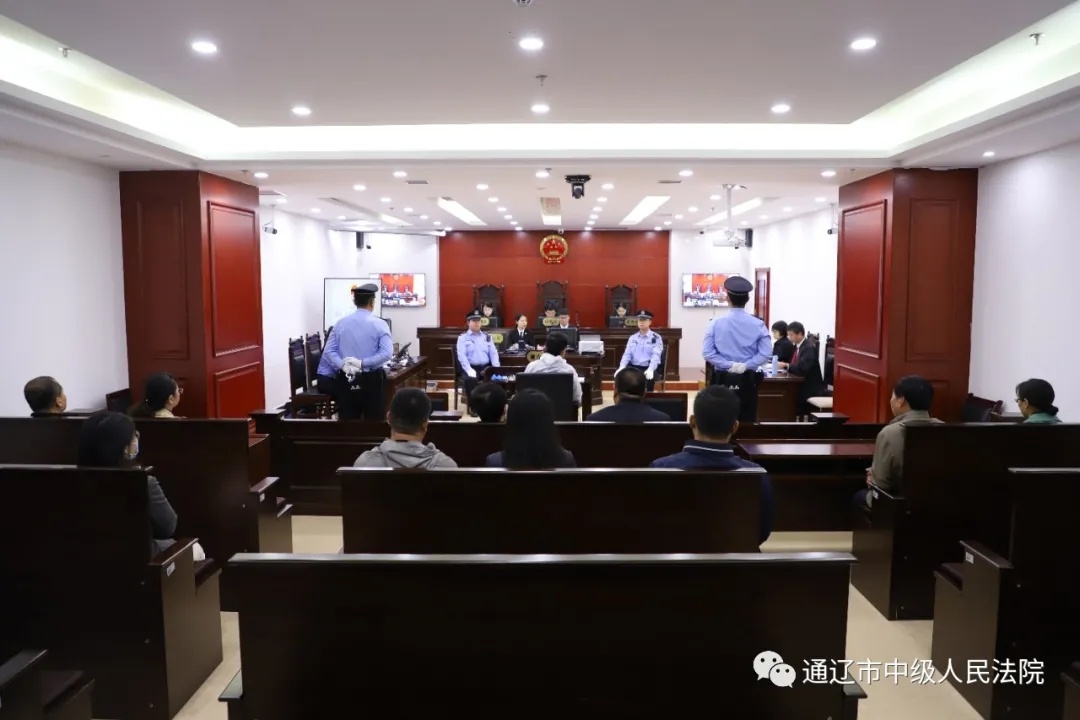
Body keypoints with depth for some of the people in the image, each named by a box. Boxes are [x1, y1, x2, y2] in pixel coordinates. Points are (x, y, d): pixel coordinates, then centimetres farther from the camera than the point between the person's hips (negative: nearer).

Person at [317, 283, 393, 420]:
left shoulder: (341, 323, 6)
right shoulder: (380, 324, -5)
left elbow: (329, 351, 0)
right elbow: (387, 353, -16)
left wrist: (343, 365, -13)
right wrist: (362, 363, -16)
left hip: (346, 380, 3)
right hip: (372, 380, -3)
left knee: (347, 421, 7)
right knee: (374, 422, 4)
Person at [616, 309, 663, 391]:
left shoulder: (656, 338, 3)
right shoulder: (632, 338, 16)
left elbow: (656, 355, -11)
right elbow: (627, 354, 9)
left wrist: (650, 369, -30)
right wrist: (622, 367, -12)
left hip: (648, 368, -4)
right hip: (633, 367, 4)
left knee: (648, 378, -37)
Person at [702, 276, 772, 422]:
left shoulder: (716, 323, -5)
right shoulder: (758, 324, -3)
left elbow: (707, 353, -10)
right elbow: (766, 354, -10)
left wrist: (729, 365, -8)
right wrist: (745, 366, -9)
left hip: (723, 380, 0)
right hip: (747, 380, 0)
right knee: (747, 421, 6)